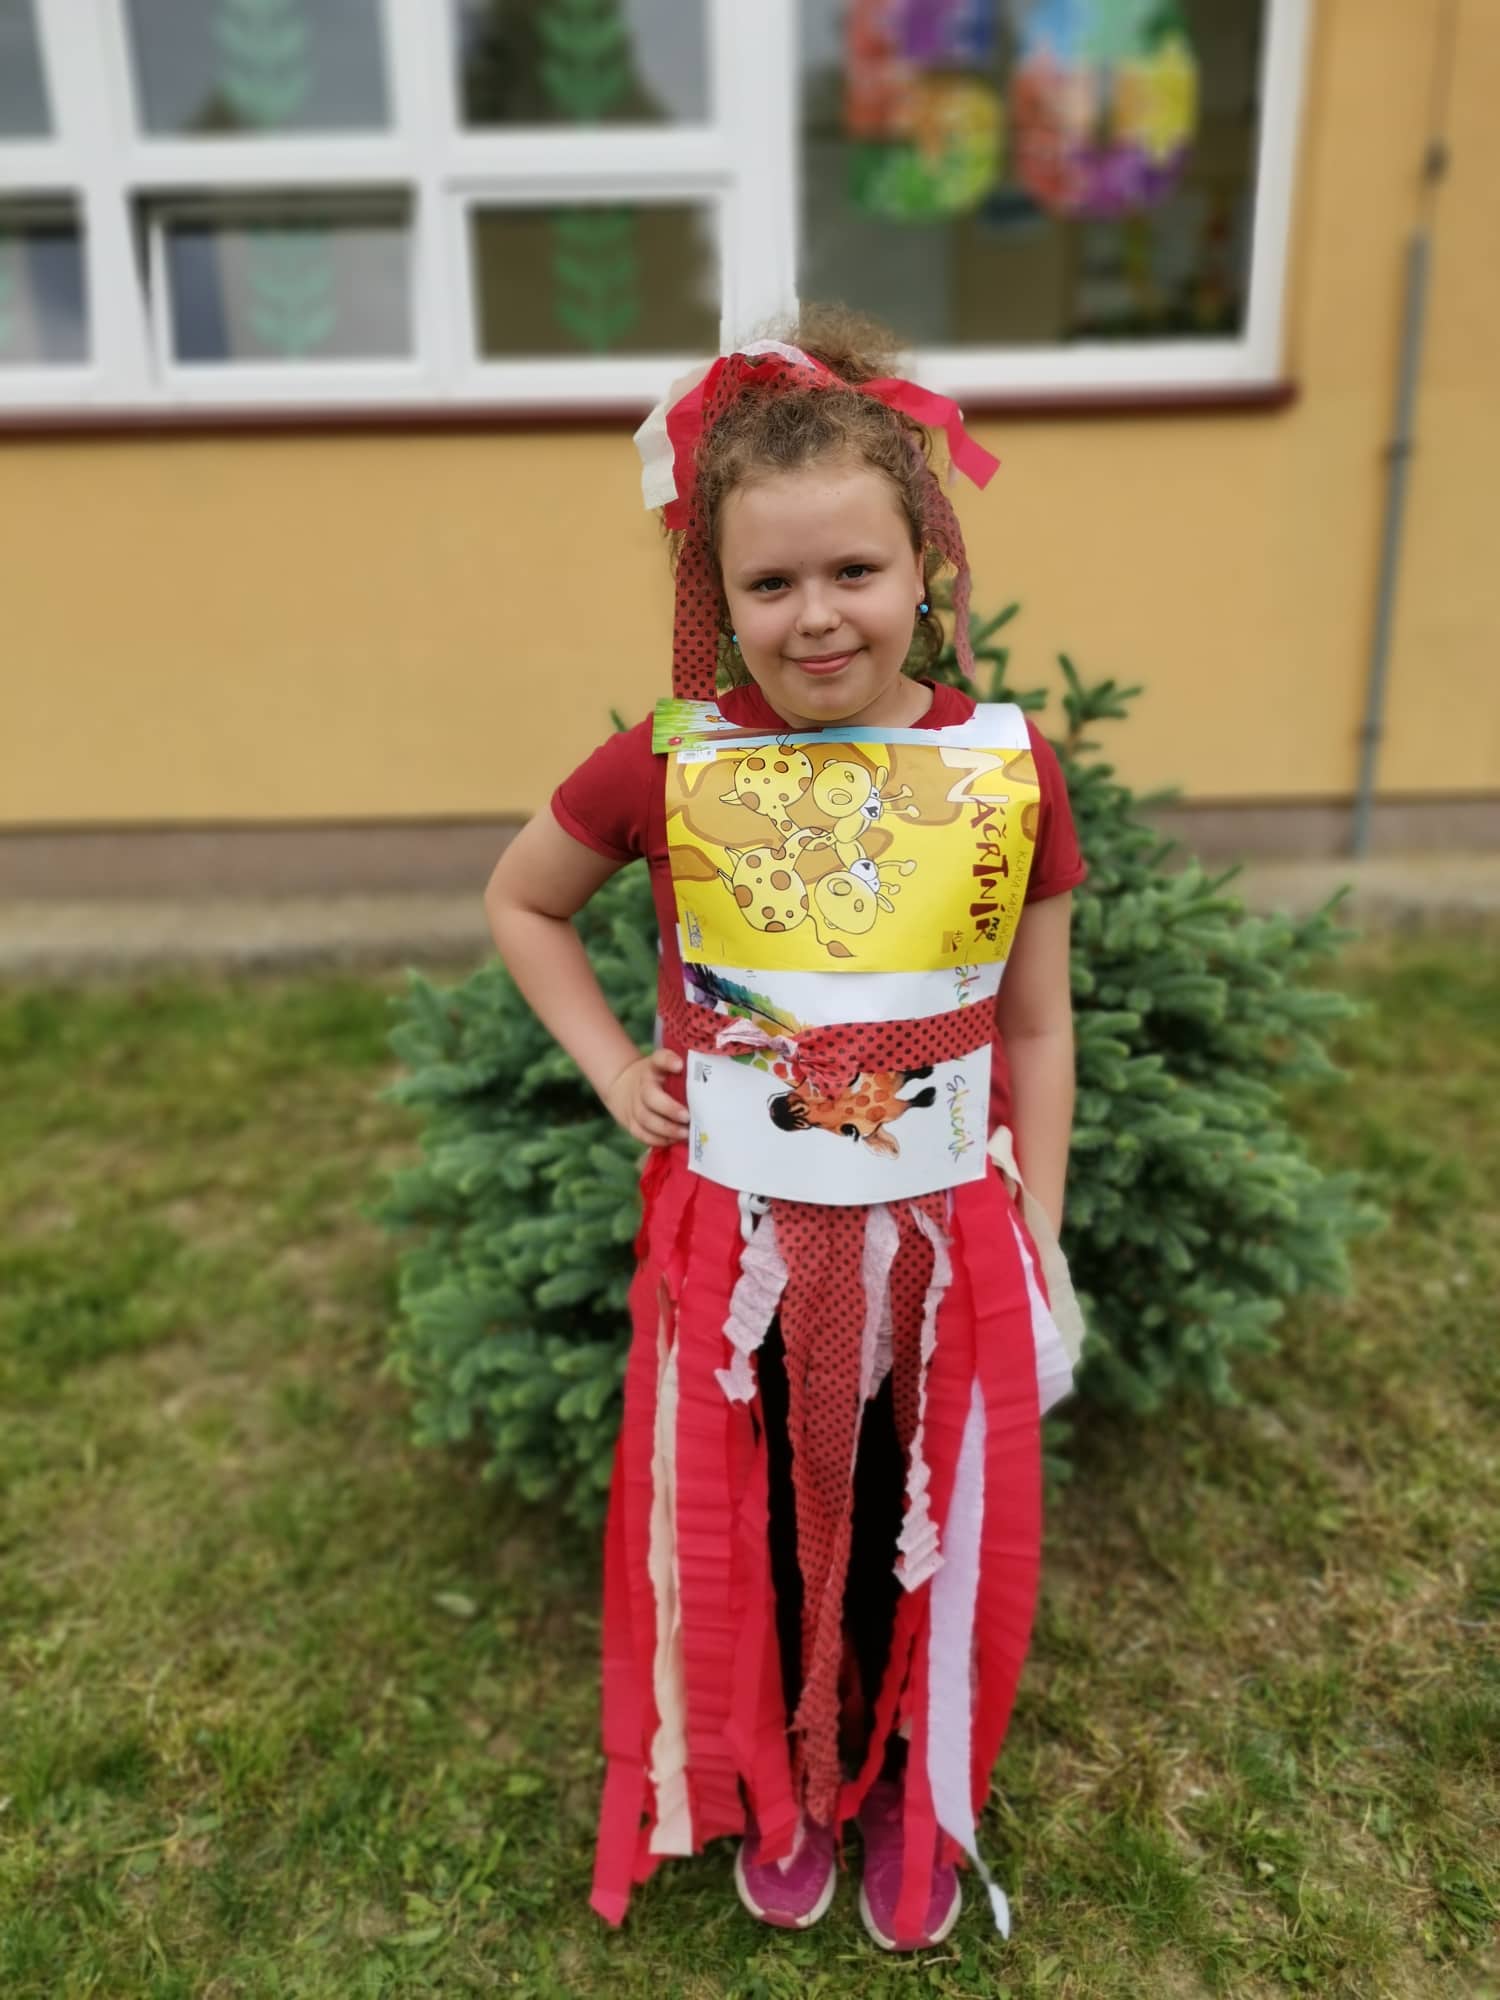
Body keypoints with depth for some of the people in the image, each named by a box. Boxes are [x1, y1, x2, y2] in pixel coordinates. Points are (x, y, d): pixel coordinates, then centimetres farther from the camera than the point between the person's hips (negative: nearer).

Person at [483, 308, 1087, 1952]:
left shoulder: (1009, 772, -9)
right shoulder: (666, 768, -11)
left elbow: (1035, 1030, 0)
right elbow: (517, 902, 7)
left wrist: (1038, 1242, 3)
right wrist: (611, 1068, -3)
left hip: (942, 1238, 1)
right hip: (734, 1237, 0)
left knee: (921, 1526, 18)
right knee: (749, 1523, 18)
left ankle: (916, 1800, 48)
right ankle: (779, 1791, 49)